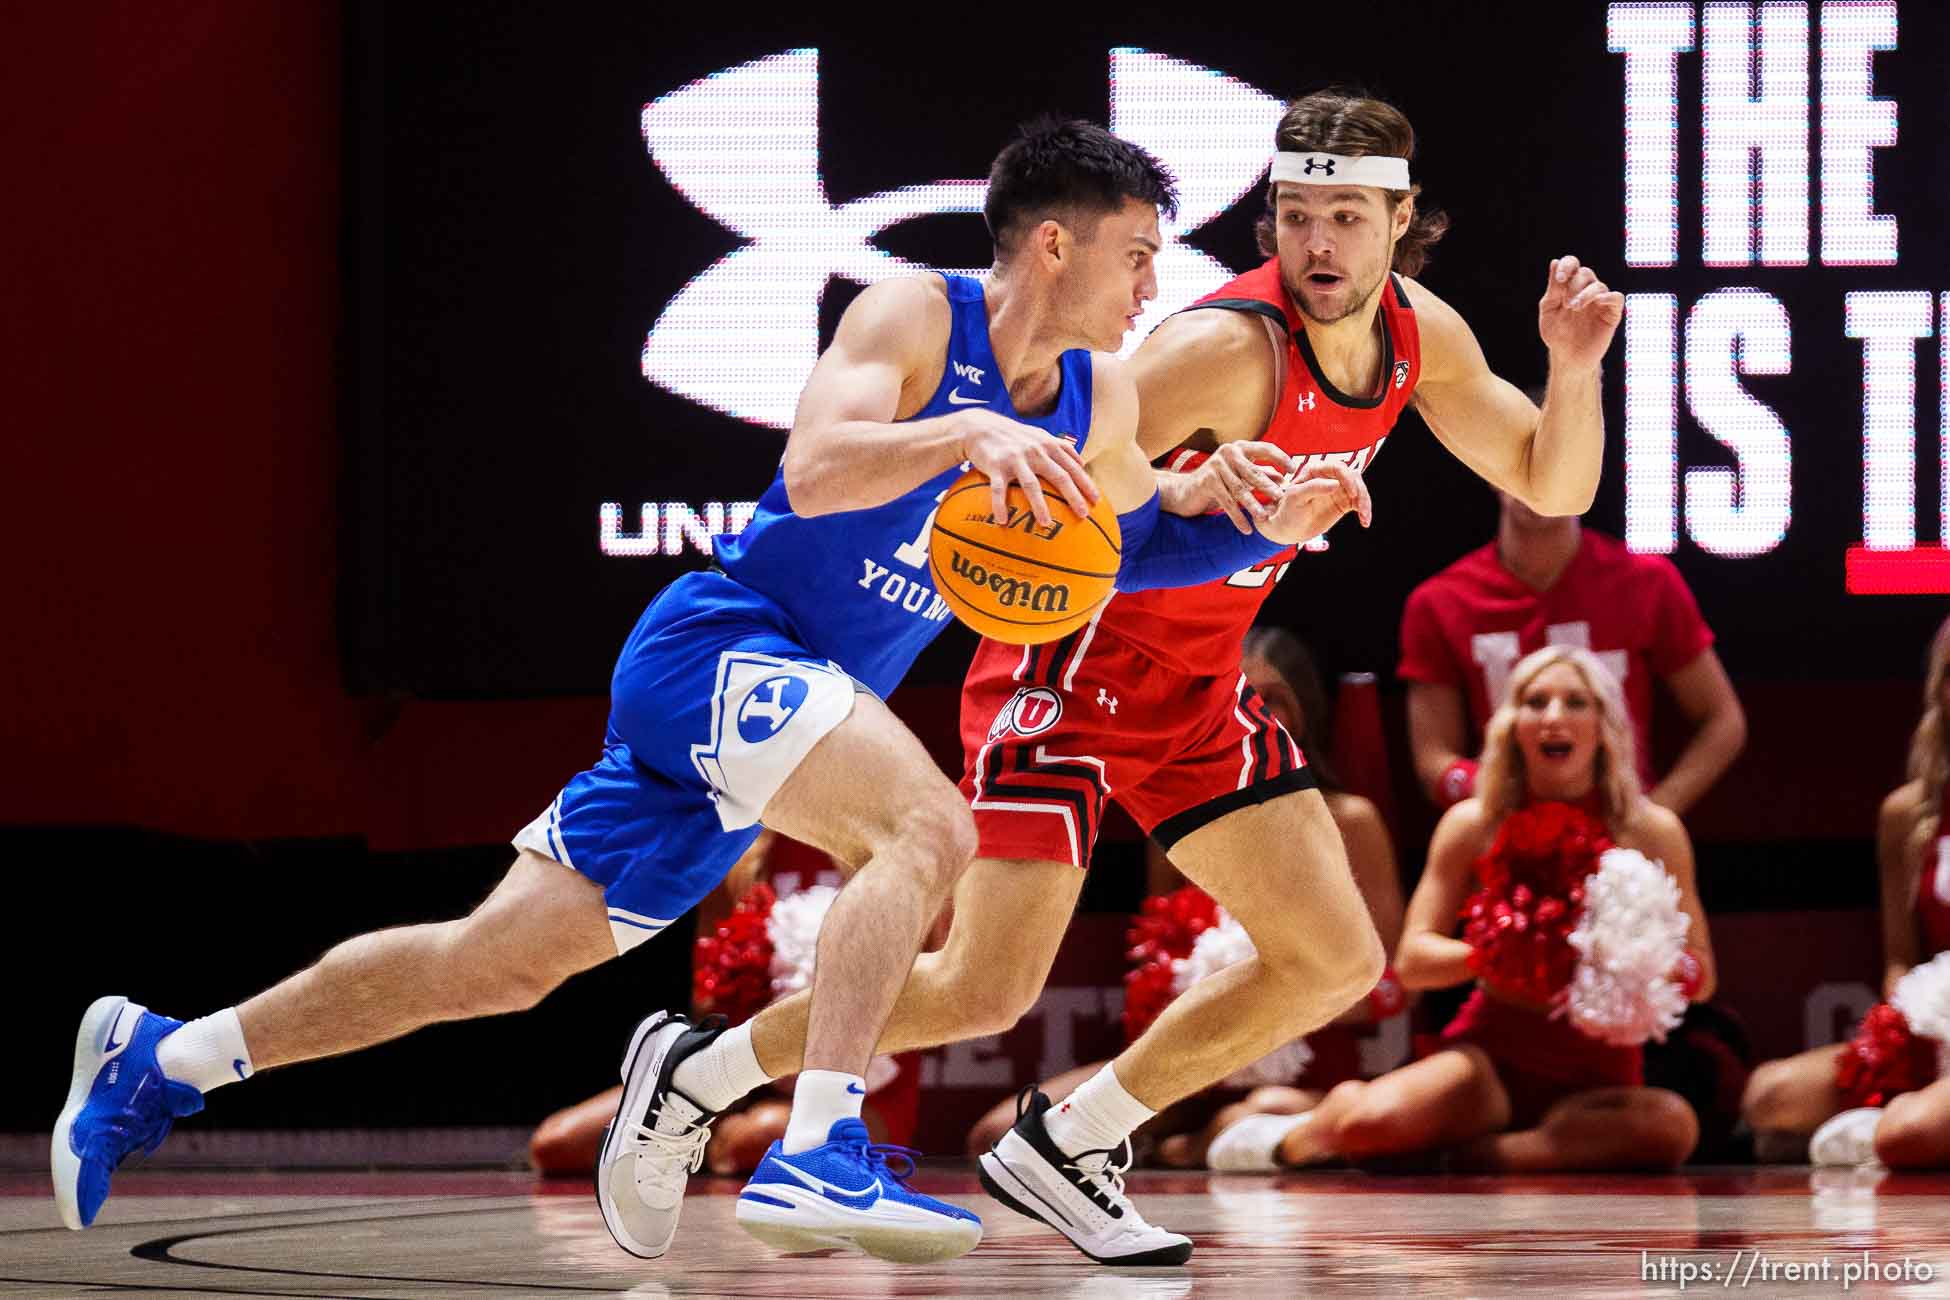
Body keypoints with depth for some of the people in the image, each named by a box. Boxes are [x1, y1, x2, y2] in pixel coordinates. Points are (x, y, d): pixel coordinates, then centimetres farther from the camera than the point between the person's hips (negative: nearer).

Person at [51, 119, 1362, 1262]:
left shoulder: (1100, 399, 8)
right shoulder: (917, 317, -13)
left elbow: (1133, 541, 24)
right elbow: (814, 469, -28)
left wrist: (1266, 527, 8)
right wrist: (966, 430, -40)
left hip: (789, 698, 8)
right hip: (716, 646, -8)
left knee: (505, 960, 10)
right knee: (926, 824, -31)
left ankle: (160, 1060, 21)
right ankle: (814, 1154, -39)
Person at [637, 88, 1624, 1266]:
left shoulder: (1420, 338, -2)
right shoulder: (1231, 348, -26)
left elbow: (1555, 487, 7)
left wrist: (1575, 366, -11)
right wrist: (1179, 493, -47)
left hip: (1196, 683, 8)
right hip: (1072, 655, -8)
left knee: (1335, 966, 3)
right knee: (985, 991, -16)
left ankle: (1065, 1147, 14)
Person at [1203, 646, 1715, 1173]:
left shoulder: (1651, 832, 0)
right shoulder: (1475, 824, 2)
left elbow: (1699, 977, 1)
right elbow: (1412, 961, 1)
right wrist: (1488, 955, -20)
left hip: (1599, 1077, 0)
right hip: (1496, 1054, 0)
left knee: (1672, 1125, -37)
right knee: (1369, 1120, -32)